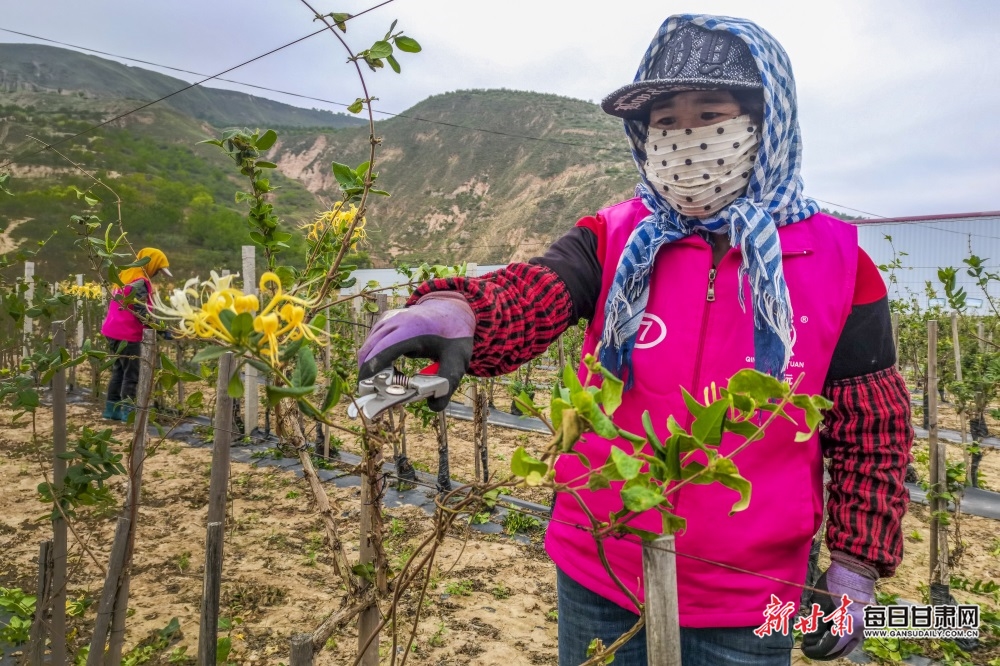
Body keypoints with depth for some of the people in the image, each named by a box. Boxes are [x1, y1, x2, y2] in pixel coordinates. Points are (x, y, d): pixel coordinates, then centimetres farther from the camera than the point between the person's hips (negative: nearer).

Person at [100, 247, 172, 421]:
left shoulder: (125, 276, 13)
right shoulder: (139, 282, -17)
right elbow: (142, 312, -21)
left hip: (113, 330, 10)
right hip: (127, 334, -10)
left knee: (119, 369, 16)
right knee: (131, 373, -2)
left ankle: (111, 408, 20)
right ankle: (127, 411, 0)